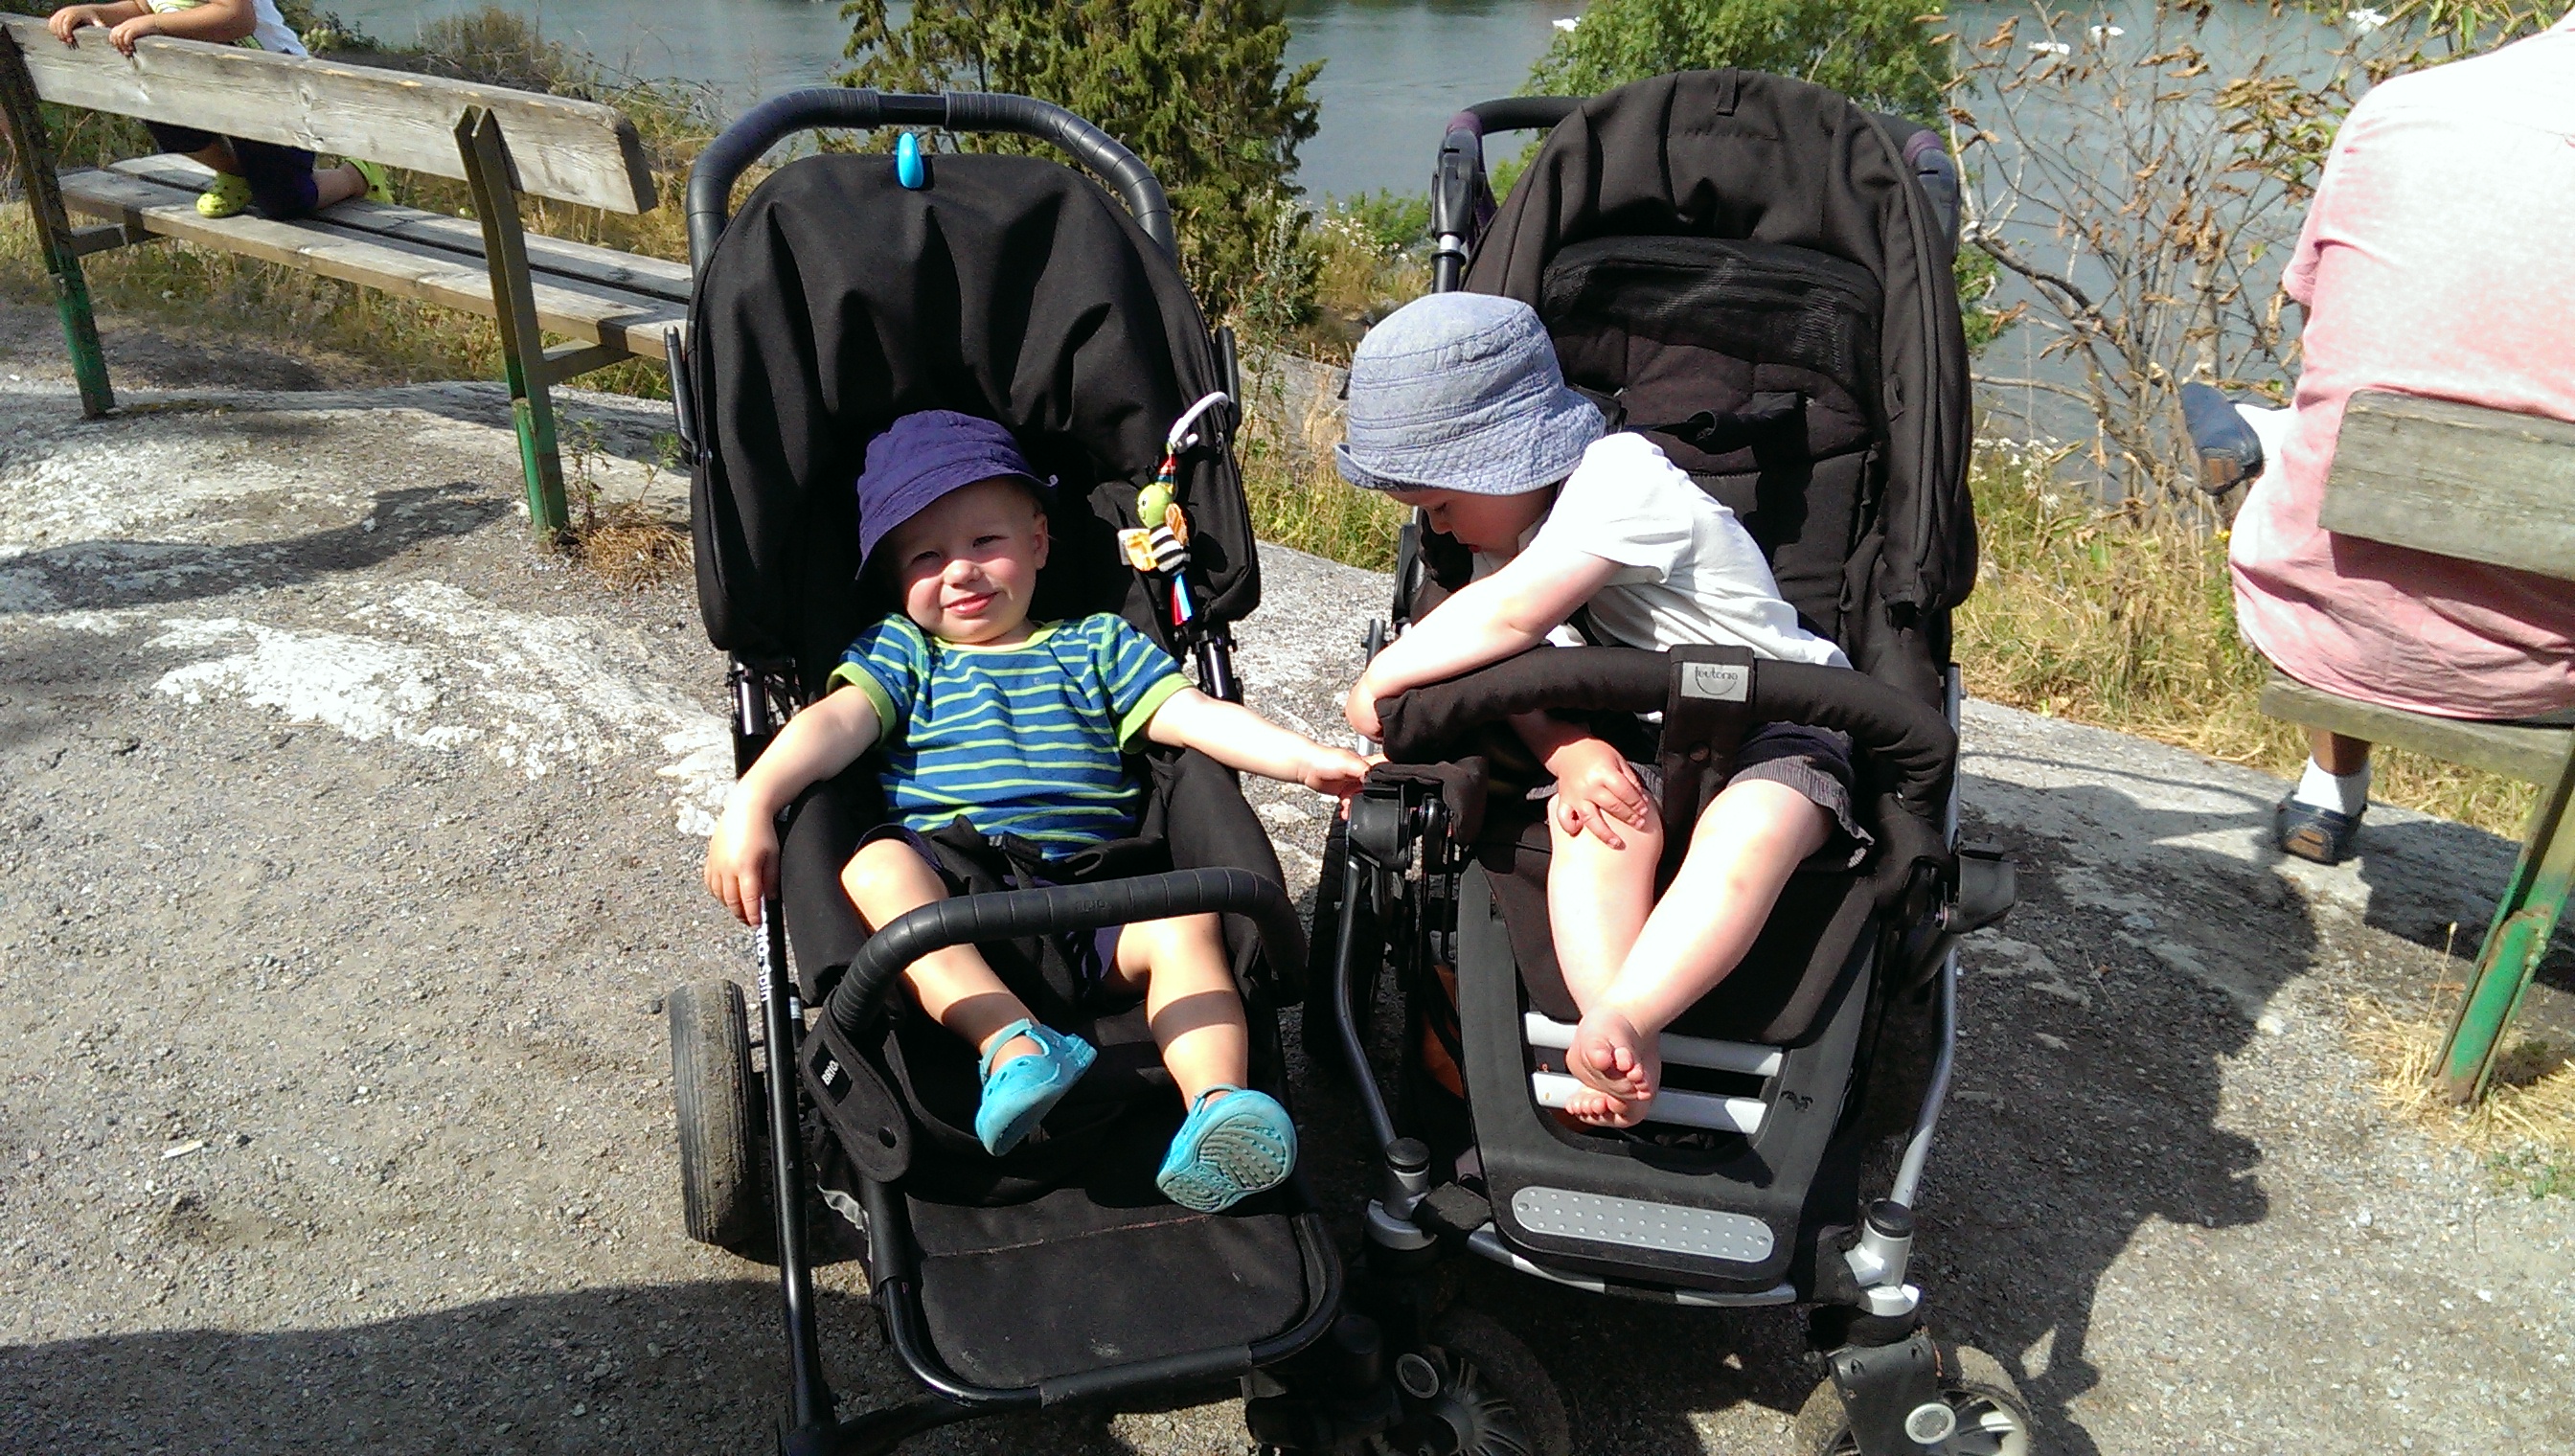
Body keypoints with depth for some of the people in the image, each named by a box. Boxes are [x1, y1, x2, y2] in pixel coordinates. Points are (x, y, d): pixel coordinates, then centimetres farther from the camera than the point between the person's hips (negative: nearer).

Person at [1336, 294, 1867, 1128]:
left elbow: (1511, 617, -31)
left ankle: (1621, 1022, -41)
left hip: (1779, 726, -6)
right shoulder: (1512, 515, 5)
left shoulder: (1621, 477, -21)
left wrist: (1379, 682, -19)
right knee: (1600, 819, -27)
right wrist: (1569, 751, -24)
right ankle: (1626, 1058, -35)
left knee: (1748, 830, -37)